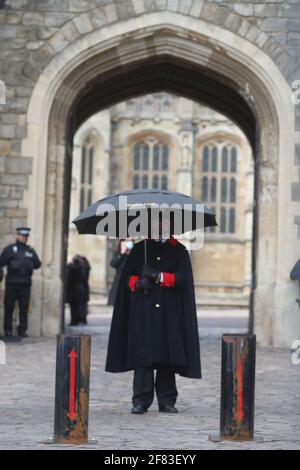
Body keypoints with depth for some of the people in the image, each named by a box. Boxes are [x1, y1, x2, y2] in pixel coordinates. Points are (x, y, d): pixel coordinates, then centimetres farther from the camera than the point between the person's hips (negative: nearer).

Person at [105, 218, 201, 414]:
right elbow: (128, 277, 9)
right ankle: (141, 401, -3)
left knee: (168, 356, 0)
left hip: (169, 314, 0)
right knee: (143, 354, -6)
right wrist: (138, 283, -12)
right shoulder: (139, 249, 13)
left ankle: (167, 401, 8)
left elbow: (182, 278, -2)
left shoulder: (179, 251, 10)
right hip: (143, 312, 0)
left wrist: (158, 276, -14)